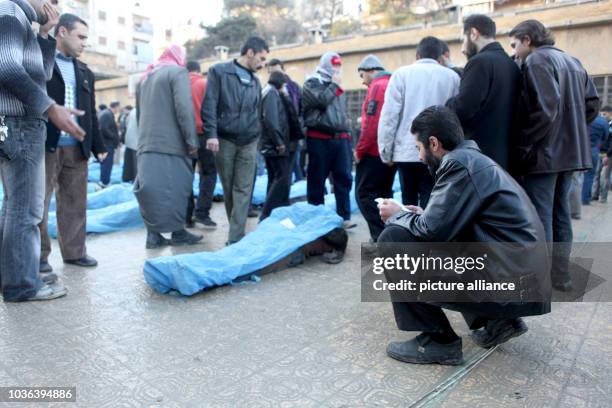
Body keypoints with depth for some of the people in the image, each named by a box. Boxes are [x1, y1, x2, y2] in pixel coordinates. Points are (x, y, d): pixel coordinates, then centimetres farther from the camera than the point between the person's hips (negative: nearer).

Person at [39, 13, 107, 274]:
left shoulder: (85, 72, 18)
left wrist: (98, 146, 13)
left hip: (77, 147, 5)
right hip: (45, 145, -5)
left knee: (75, 203, 8)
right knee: (39, 202, 2)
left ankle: (74, 251, 17)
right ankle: (39, 255, 11)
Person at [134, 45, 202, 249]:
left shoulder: (146, 76, 22)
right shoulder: (177, 72, -2)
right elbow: (184, 108, -13)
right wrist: (191, 139, -11)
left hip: (146, 143, 7)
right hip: (170, 142, -7)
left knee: (151, 187, 4)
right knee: (174, 187, -1)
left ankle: (153, 234, 4)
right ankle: (178, 232, 6)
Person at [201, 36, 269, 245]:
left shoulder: (255, 81, 17)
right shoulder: (219, 71, 2)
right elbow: (209, 104, -6)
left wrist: (257, 137, 13)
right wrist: (211, 134, -15)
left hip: (248, 143, 3)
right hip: (224, 140, -3)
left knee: (243, 190, -4)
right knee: (228, 189, 6)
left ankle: (235, 237, -3)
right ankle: (236, 232, 20)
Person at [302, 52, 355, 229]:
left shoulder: (338, 87, 22)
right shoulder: (311, 84, 1)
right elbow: (322, 100, -18)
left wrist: (347, 133, 19)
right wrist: (334, 84, -4)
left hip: (340, 138, 6)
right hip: (319, 139, -5)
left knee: (344, 178, -1)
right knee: (317, 179, 1)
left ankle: (344, 216, 2)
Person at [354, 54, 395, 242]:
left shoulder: (377, 86, -12)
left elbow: (371, 124, -20)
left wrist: (359, 150, -11)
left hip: (374, 152, -9)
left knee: (364, 194, -4)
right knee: (384, 194, 15)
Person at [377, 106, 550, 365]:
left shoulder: (459, 162, -14)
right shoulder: (473, 159, 15)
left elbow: (431, 231, -18)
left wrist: (396, 216, 1)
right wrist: (425, 215, 20)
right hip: (523, 279, 10)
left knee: (394, 239, -13)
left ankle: (439, 340, -3)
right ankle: (496, 319, 18)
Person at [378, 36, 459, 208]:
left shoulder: (402, 74, 3)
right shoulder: (452, 77, 5)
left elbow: (389, 114, -3)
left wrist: (386, 151, 3)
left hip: (406, 150, 0)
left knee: (409, 203, 14)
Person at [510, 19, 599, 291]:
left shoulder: (536, 60, -10)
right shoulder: (572, 62, 18)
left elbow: (546, 107, -21)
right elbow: (592, 104, 15)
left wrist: (524, 144, -15)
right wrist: (573, 130, 16)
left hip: (544, 151, -9)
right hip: (570, 151, 9)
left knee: (539, 217, -3)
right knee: (560, 212, 14)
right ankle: (561, 275, 22)